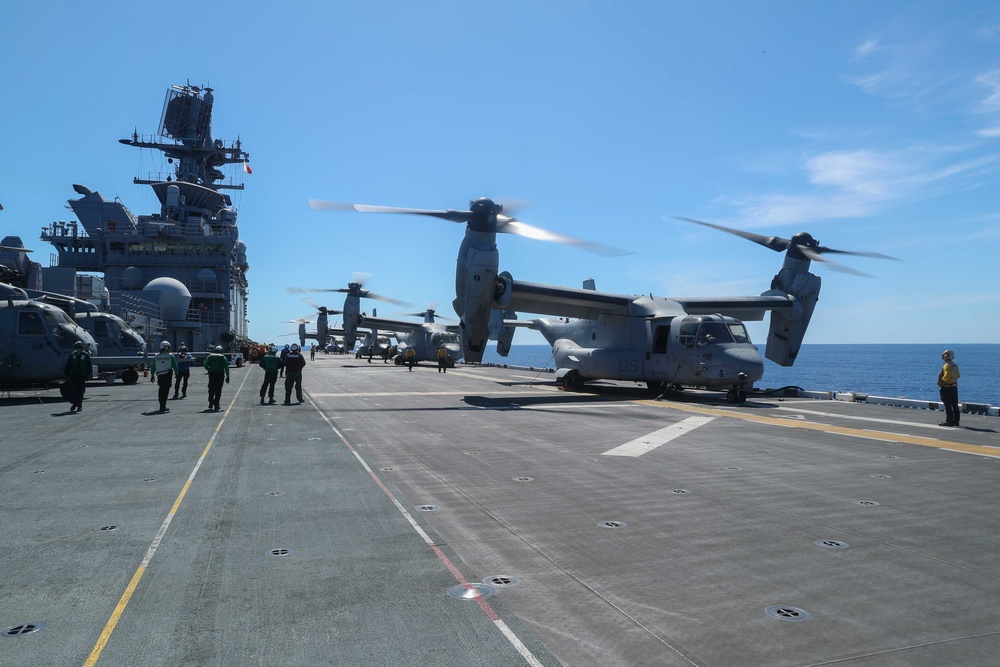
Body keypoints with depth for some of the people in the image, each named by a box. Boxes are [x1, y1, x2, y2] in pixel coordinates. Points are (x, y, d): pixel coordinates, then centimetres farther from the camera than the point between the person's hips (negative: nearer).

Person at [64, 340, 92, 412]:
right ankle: (74, 404, 11)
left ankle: (79, 405, 11)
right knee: (73, 390, -4)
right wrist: (67, 375, 5)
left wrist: (89, 374, -5)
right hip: (73, 375, 2)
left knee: (80, 391, 2)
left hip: (82, 376, -2)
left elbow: (89, 365, 1)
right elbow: (68, 365, 9)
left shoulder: (86, 355, -1)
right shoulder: (72, 355, 5)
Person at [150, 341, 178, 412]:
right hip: (168, 375, -3)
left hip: (159, 376, 3)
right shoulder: (171, 356, 0)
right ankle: (163, 406, -7)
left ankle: (162, 406, 22)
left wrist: (152, 375, 16)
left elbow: (153, 367, 9)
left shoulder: (156, 357, 8)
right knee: (166, 390, -3)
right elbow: (175, 366, 1)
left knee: (161, 390, 14)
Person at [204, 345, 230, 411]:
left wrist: (210, 370, 17)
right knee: (218, 390, 1)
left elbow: (205, 365, 1)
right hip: (220, 374, -2)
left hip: (211, 374, 2)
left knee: (211, 390, 12)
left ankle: (210, 404, 8)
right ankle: (216, 406, -2)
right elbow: (226, 367, -1)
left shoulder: (210, 357, 9)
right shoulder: (223, 357, 3)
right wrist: (227, 376, 2)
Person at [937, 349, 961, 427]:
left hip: (947, 388, -8)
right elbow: (957, 375, 16)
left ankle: (949, 421, -2)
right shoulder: (955, 365, 11)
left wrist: (941, 381, -10)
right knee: (955, 405, 11)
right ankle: (955, 421, 15)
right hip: (954, 386, 9)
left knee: (948, 405, -4)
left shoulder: (946, 366, -17)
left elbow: (947, 376, -24)